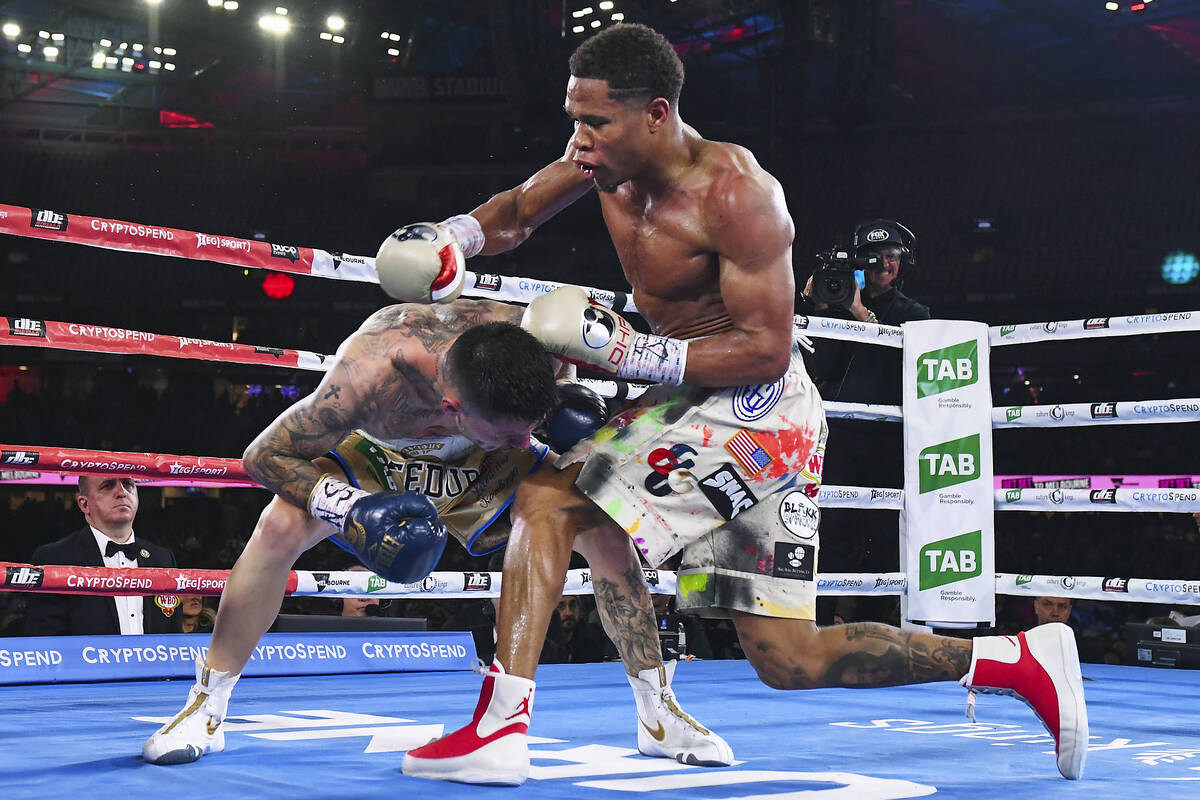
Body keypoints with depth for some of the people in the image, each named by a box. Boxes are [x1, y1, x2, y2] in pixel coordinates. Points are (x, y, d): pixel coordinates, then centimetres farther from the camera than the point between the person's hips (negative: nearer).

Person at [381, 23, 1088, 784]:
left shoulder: (735, 193, -21)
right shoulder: (609, 158, 2)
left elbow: (766, 350, -22)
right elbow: (517, 212, 19)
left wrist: (633, 353, -26)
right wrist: (452, 238, -2)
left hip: (754, 410, -10)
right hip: (704, 401, 10)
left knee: (549, 499, -16)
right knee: (789, 660, 13)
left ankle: (501, 728, -14)